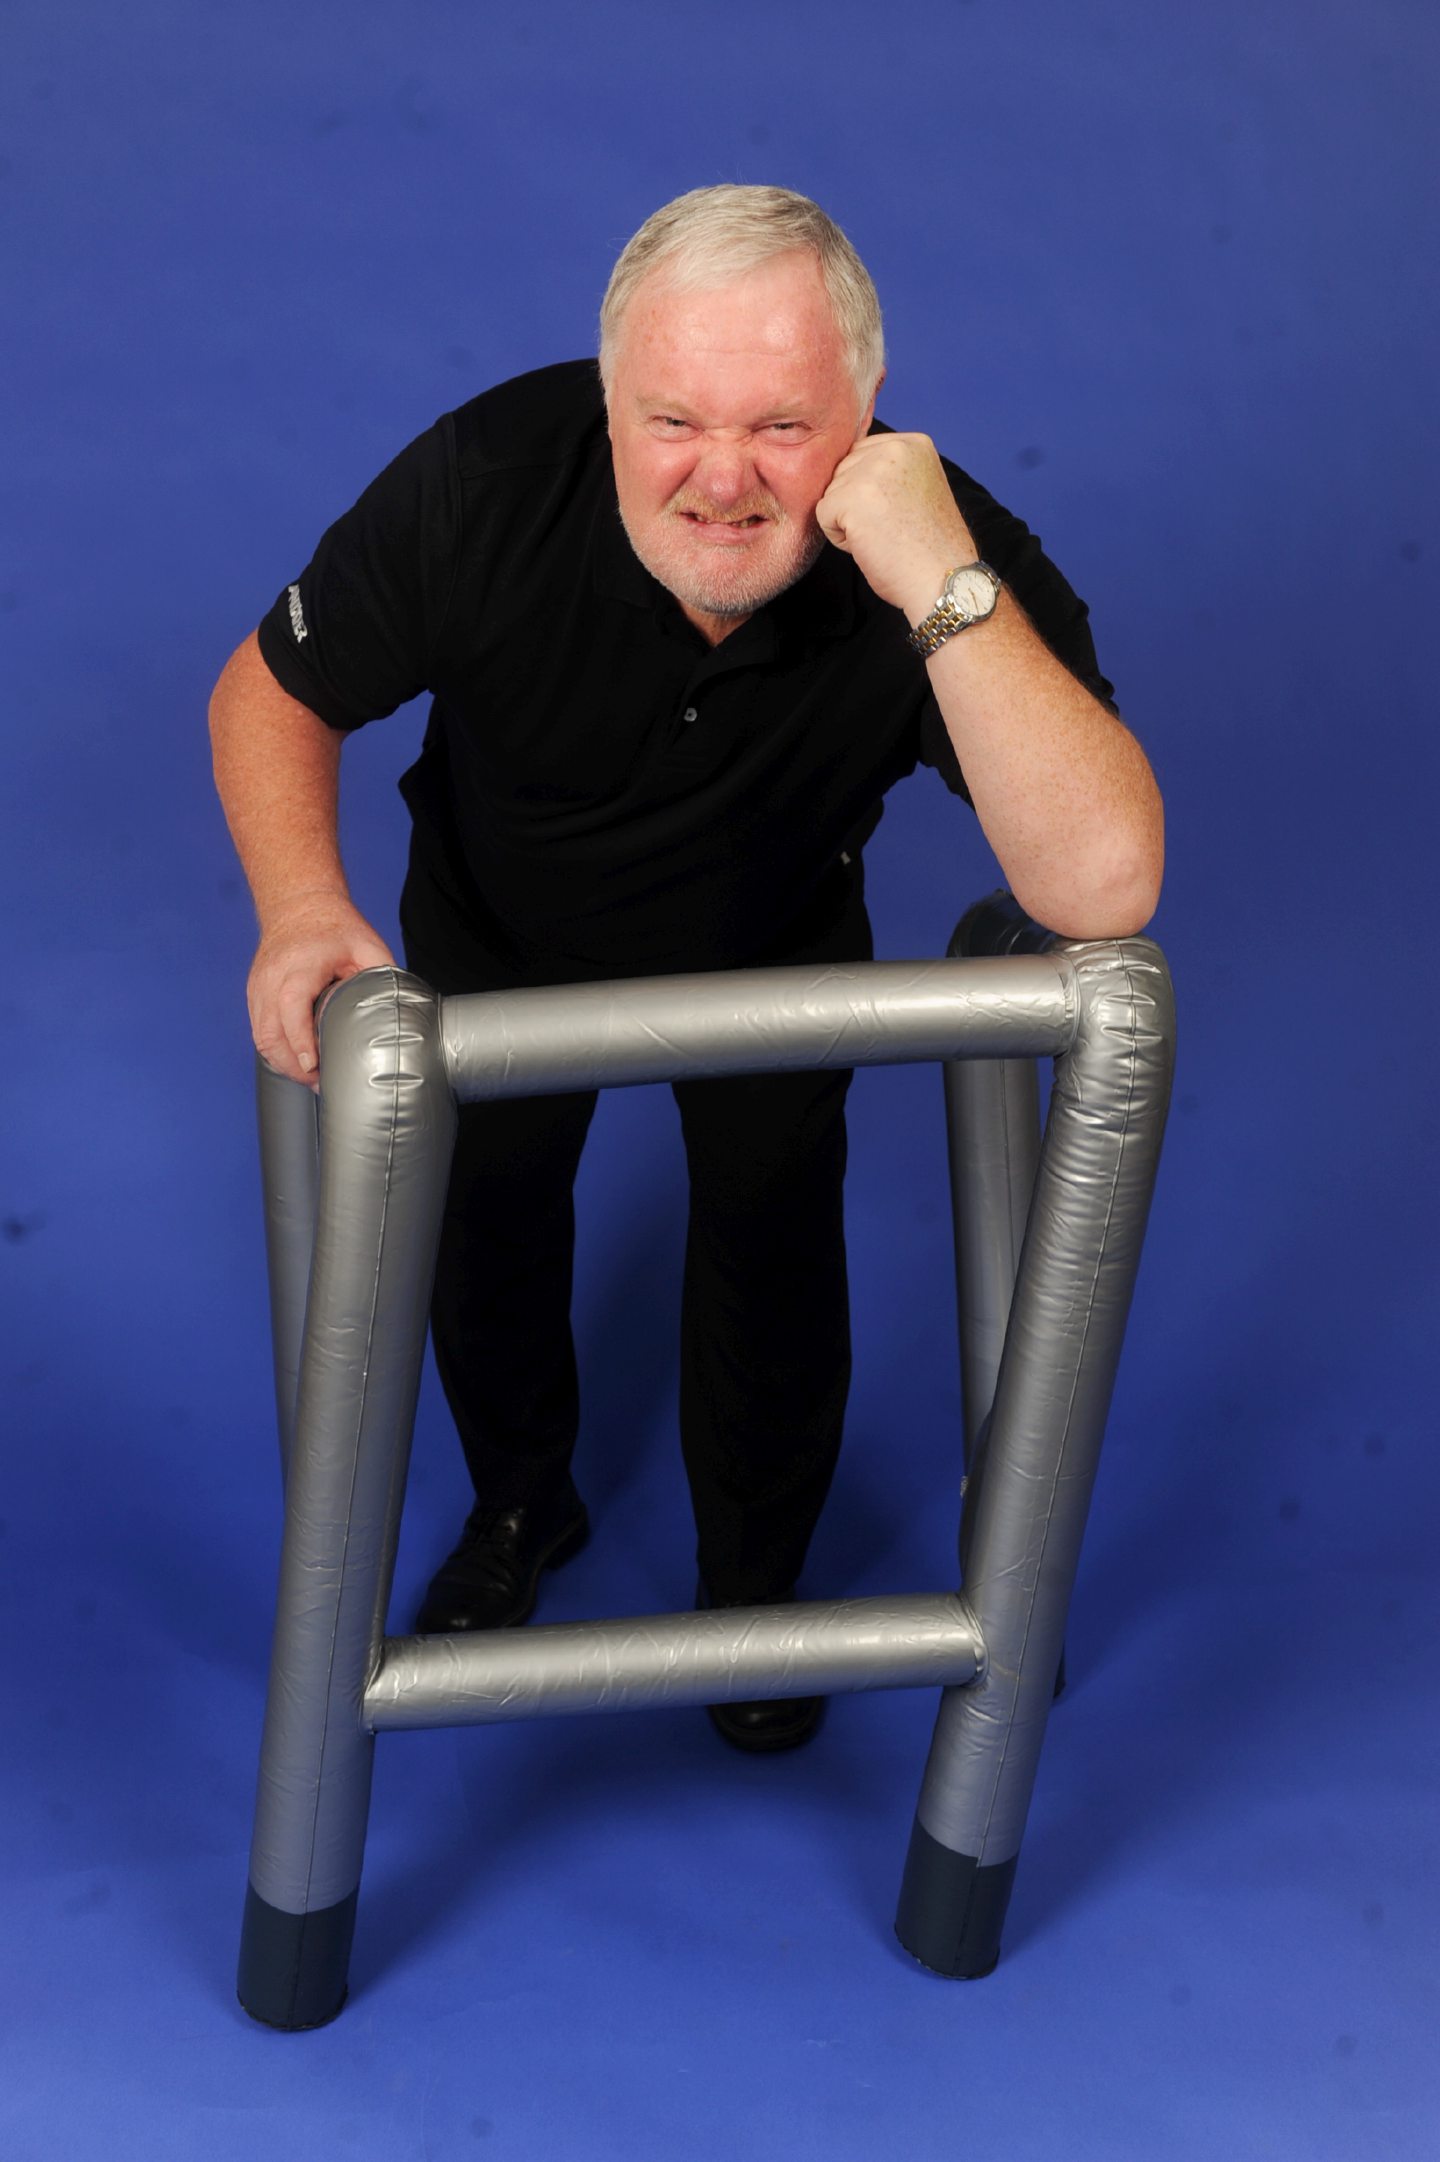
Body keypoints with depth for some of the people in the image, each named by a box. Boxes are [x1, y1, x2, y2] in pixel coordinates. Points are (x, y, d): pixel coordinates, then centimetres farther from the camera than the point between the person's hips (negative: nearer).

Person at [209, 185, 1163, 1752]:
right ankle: (520, 1505, 52)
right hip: (503, 928, 1)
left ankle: (754, 1577, 43)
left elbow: (1100, 889, -50)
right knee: (485, 1221, 19)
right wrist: (301, 901, -40)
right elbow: (272, 692, -20)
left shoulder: (950, 556, -39)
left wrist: (947, 591, -57)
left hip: (774, 943, 0)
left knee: (771, 1241, 11)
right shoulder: (483, 489, -38)